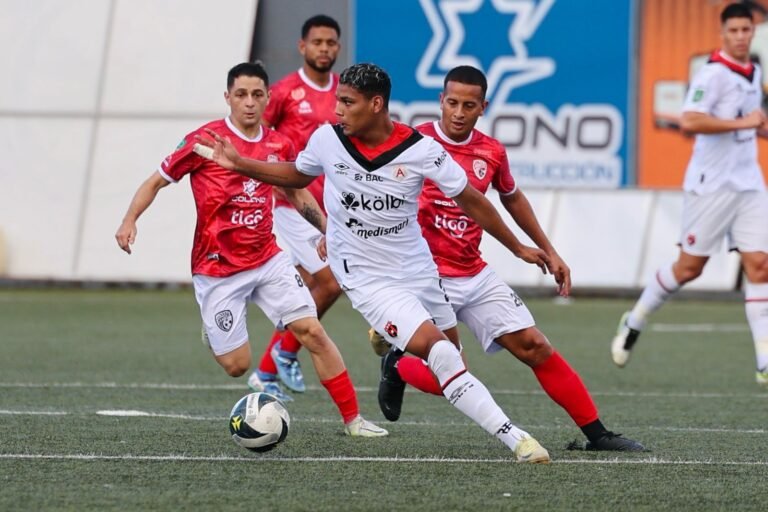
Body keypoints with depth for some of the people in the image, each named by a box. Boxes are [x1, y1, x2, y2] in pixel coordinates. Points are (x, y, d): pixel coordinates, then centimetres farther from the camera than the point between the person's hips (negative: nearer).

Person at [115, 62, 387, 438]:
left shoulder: (279, 146, 3)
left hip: (267, 260, 4)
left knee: (312, 332, -9)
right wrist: (130, 220, -18)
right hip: (217, 270, -4)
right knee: (237, 365, -5)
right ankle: (212, 329, 31)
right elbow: (156, 182, -3)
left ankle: (352, 420, 0)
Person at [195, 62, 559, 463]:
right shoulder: (327, 140, -10)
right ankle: (512, 437, -20)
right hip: (368, 277, -3)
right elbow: (297, 175, 12)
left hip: (417, 266, 3)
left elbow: (470, 201, -4)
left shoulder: (421, 150, -15)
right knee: (438, 351, -19)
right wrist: (239, 164, 3)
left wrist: (518, 248, 2)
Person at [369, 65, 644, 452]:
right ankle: (396, 368, 25)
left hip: (476, 276, 5)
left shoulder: (491, 152, 3)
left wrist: (549, 252, 25)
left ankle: (596, 433, 4)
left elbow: (512, 199, 22)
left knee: (536, 348, -2)